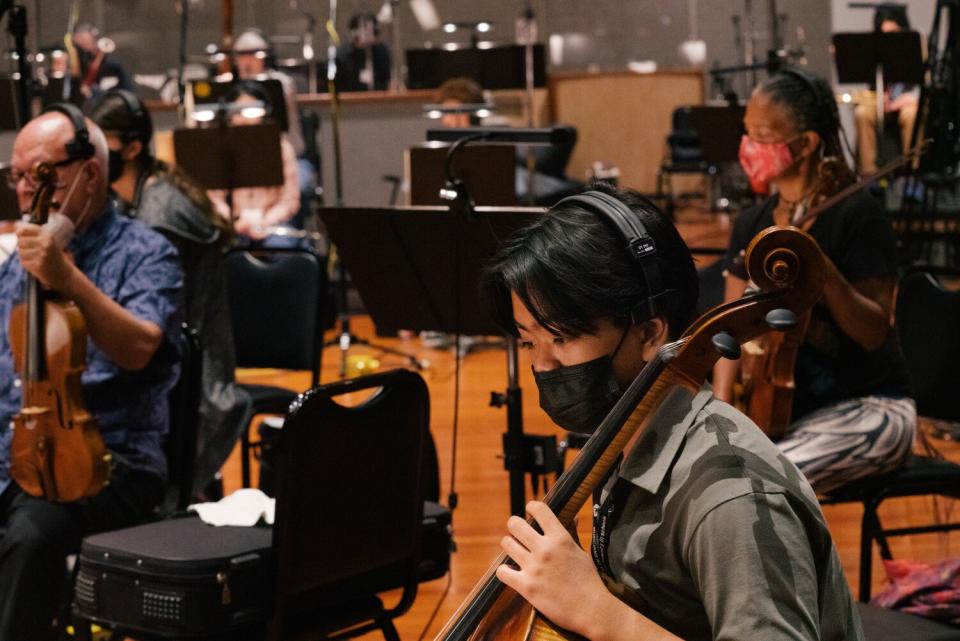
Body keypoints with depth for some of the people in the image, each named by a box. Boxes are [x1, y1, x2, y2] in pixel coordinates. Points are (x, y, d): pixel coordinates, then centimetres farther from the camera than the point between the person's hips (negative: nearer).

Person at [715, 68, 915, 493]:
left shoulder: (857, 214, -13)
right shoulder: (751, 226, 6)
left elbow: (875, 333, -17)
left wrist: (825, 271, -33)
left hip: (868, 410, -7)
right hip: (781, 407, 7)